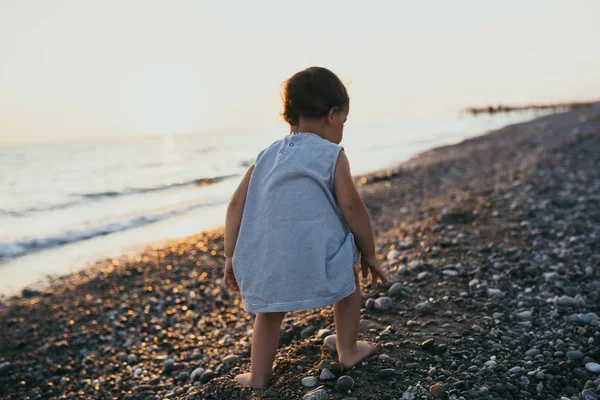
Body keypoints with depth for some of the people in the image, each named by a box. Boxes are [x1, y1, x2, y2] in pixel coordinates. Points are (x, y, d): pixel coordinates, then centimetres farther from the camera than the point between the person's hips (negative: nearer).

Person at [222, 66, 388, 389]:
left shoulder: (267, 156, 13)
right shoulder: (332, 155, 0)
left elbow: (236, 205, 9)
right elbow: (352, 207, -5)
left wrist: (231, 257, 14)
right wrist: (369, 253, 7)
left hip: (268, 265, 4)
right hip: (318, 259, -3)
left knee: (270, 310, 30)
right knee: (349, 277, 27)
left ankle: (258, 375, 33)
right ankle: (347, 351, 35)